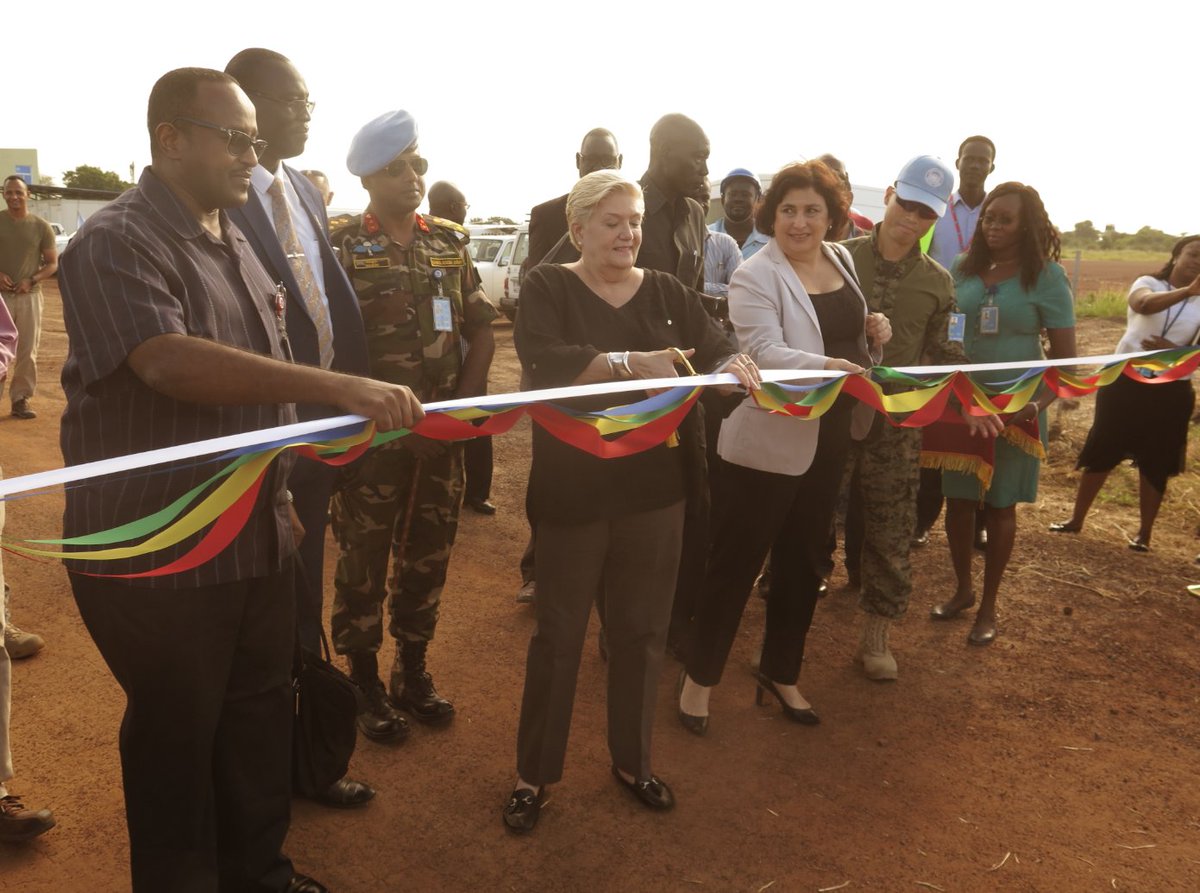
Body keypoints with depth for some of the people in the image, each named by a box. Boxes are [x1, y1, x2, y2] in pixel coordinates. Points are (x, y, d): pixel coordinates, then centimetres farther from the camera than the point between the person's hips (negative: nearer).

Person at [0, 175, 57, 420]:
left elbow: (52, 263, 6)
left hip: (30, 296, 1)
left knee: (27, 351, 4)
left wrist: (31, 280, -10)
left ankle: (20, 399, 13)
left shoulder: (41, 227, 4)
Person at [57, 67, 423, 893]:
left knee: (260, 722, 19)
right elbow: (168, 362, -32)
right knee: (176, 742, 10)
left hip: (255, 540, 8)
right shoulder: (118, 243, -15)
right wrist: (337, 386, -37)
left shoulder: (232, 241, 12)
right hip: (155, 555, -8)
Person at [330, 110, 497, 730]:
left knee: (428, 558, 13)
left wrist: (462, 409, -3)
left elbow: (481, 331, 9)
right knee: (363, 562, 7)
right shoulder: (342, 247, -6)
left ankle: (412, 673, 30)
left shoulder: (451, 243, 8)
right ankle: (363, 681, 25)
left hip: (442, 439, 4)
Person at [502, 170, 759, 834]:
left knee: (642, 630, 14)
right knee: (559, 635, 8)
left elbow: (716, 353, -2)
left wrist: (736, 366, -25)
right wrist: (628, 362, -33)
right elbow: (543, 362, -22)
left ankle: (632, 761, 34)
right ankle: (534, 773, 25)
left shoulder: (667, 293, 8)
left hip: (654, 490, 4)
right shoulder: (547, 288, -4)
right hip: (573, 492, -3)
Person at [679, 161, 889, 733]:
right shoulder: (755, 276, -15)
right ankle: (700, 676, 21)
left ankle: (781, 672, 34)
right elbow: (765, 352, -27)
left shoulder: (841, 260, 8)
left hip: (828, 439, 8)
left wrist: (871, 331, 0)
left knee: (802, 561, 17)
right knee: (735, 562, 3)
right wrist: (826, 366, -43)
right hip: (766, 440, -7)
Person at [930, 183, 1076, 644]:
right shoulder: (965, 269, 2)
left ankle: (988, 606, 22)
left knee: (1000, 506, 8)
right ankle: (963, 589, 29)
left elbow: (1066, 357, -7)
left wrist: (1035, 404, -23)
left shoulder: (1046, 276, -7)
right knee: (958, 499, 8)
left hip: (1014, 408, -3)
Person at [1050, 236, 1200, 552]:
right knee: (1100, 451, 5)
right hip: (1124, 380, -1)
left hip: (1170, 391, 1)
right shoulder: (1148, 284, -2)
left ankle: (1144, 534, 17)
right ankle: (1076, 520, 18)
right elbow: (1144, 304, -27)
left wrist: (1174, 351, -19)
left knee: (1155, 462, 5)